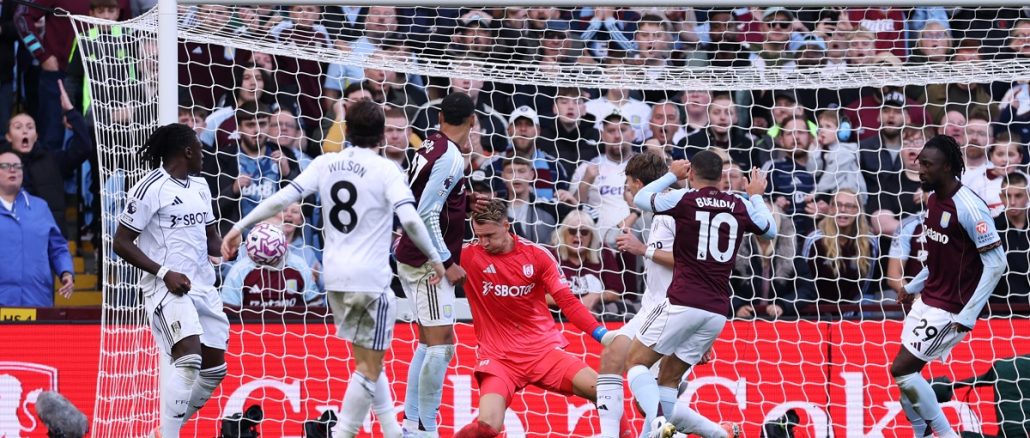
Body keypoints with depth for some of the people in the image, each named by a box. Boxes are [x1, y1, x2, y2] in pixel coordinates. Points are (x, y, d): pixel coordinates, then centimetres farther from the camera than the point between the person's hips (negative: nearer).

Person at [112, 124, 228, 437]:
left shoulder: (200, 186, 14)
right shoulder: (151, 189, -10)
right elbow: (121, 243, -11)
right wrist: (164, 273, -20)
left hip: (203, 286, 8)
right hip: (166, 285, -8)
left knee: (214, 369, 7)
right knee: (188, 357, -27)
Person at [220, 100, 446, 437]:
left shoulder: (325, 164, 4)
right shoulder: (385, 170, -8)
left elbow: (283, 198, -2)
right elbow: (410, 219, -18)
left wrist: (239, 227, 4)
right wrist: (434, 258, -6)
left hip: (335, 277, 6)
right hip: (371, 278, -6)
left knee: (368, 359, 21)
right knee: (369, 367, 1)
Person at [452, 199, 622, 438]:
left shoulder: (536, 255, 0)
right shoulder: (468, 256, -4)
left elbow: (566, 301, -1)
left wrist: (601, 334, -12)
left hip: (543, 349, 2)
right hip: (497, 358, -2)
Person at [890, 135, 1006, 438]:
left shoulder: (969, 207, -21)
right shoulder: (934, 199, 5)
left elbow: (996, 263, -21)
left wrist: (968, 316, -24)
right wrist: (913, 286, 21)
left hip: (950, 311, -9)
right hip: (927, 301, 9)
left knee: (901, 369, -11)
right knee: (906, 374, 8)